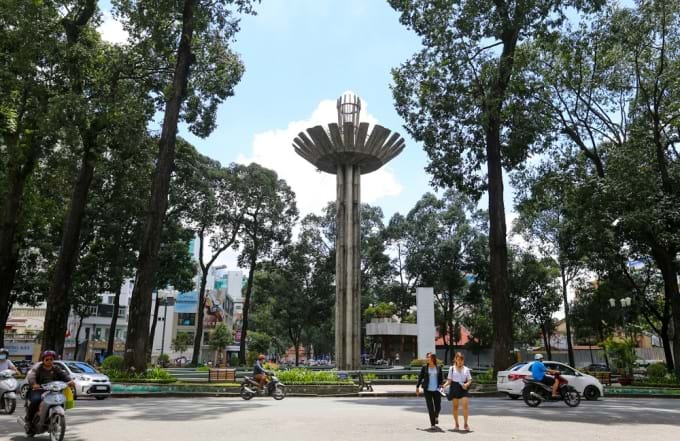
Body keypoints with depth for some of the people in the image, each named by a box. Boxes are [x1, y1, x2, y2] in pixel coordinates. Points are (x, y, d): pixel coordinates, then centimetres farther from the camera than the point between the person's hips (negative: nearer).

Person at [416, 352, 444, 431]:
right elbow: (420, 377, 5)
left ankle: (436, 417, 38)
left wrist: (441, 385, -9)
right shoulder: (424, 368, 1)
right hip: (427, 390, -1)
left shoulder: (438, 368, 4)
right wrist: (417, 387, 2)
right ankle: (432, 425, 7)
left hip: (436, 390, 1)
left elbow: (441, 378, 7)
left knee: (438, 407, 4)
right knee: (430, 407, -3)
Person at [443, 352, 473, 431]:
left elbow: (470, 380, 7)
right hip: (455, 387, 0)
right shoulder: (452, 368, 4)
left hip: (463, 388, 0)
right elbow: (449, 380, 4)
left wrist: (467, 384, -13)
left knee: (465, 405, -12)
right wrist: (445, 385, -13)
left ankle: (465, 424, -4)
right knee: (455, 406, 6)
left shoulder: (466, 369, 7)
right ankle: (456, 424, 18)